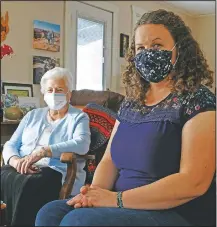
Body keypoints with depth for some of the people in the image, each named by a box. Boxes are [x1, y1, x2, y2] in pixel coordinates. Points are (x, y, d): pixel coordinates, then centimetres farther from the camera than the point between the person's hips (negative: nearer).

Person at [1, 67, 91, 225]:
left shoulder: (79, 117, 8)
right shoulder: (33, 115, 22)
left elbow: (81, 144, -13)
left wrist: (42, 151, -22)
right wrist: (15, 160, -10)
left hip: (56, 172, -4)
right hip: (22, 169, 4)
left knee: (28, 186, -35)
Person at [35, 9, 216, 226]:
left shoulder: (198, 100, -12)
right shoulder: (131, 103, 11)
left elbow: (194, 182, -20)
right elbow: (109, 160, 11)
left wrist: (116, 199, -20)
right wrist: (94, 192, -12)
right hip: (128, 208, 7)